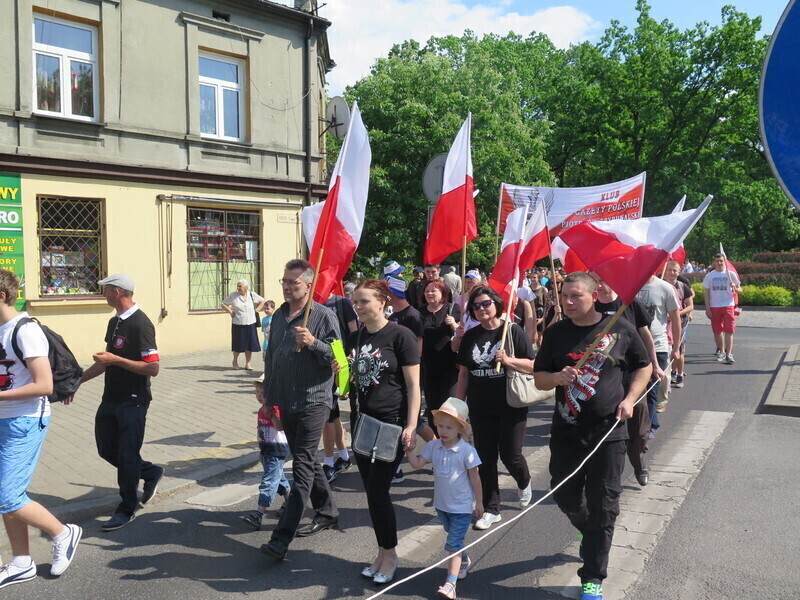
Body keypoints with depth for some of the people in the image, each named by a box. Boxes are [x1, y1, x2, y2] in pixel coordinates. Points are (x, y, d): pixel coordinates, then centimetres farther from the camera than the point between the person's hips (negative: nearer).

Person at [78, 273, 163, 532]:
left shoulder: (141, 324, -20)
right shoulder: (114, 322, 10)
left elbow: (152, 368, -24)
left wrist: (115, 360, -23)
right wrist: (76, 381, 18)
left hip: (133, 401, -9)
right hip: (111, 398, 9)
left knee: (126, 455, 1)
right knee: (107, 450, 14)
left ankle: (127, 509, 17)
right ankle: (150, 473, 33)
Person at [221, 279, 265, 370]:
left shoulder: (252, 295, 3)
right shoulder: (233, 296, -3)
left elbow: (262, 301, 17)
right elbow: (223, 304, 6)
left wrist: (257, 310, 4)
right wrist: (230, 311, -6)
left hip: (250, 324, 2)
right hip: (238, 325, -2)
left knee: (249, 345, 4)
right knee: (238, 345, 3)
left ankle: (248, 363, 16)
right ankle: (235, 361, 28)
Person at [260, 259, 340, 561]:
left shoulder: (323, 316, -9)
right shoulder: (278, 316, 12)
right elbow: (271, 357, 20)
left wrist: (313, 343, -24)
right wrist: (269, 396, 19)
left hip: (313, 402, -8)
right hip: (286, 403, 8)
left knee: (302, 467, -8)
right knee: (307, 460, 18)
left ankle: (282, 537, -9)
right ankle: (327, 512, 35)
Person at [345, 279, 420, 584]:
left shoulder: (400, 335, -11)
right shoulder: (355, 338, 8)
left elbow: (413, 384, -11)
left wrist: (411, 426, -16)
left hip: (392, 425, -6)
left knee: (378, 492, -5)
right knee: (372, 493, 11)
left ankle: (390, 554, 17)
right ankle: (383, 552, 28)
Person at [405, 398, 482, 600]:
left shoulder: (467, 451, -19)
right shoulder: (433, 446, -6)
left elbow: (475, 478, -11)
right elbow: (417, 463, -8)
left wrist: (479, 502, -5)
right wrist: (408, 448, -20)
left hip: (462, 507, -6)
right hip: (441, 504, 6)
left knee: (453, 543, -9)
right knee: (454, 538, 25)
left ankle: (450, 583, -7)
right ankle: (465, 560, 50)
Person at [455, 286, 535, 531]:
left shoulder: (512, 331, -6)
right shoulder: (470, 336, 6)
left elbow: (533, 365, -7)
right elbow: (463, 373, 10)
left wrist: (508, 360, -22)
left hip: (511, 405, -3)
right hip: (480, 408, 4)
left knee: (510, 455, 1)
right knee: (485, 458, 7)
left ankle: (524, 483, 36)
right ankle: (491, 510, 20)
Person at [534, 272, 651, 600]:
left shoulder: (619, 329, -3)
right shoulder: (555, 332, 2)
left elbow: (643, 367, 9)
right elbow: (539, 378, 7)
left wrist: (629, 399, -5)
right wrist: (557, 377, -15)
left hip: (607, 432, -2)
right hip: (566, 431, 3)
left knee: (602, 506, 2)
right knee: (566, 497, 12)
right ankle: (590, 536, 45)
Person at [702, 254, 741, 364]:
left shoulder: (730, 274, 3)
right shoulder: (709, 276, 5)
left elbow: (740, 290, 5)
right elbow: (707, 293, 6)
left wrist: (735, 288, -19)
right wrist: (707, 309, -1)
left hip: (728, 305, -2)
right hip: (714, 306, 2)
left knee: (729, 330, -9)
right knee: (717, 331, 8)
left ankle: (729, 354, -9)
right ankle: (721, 351, 24)